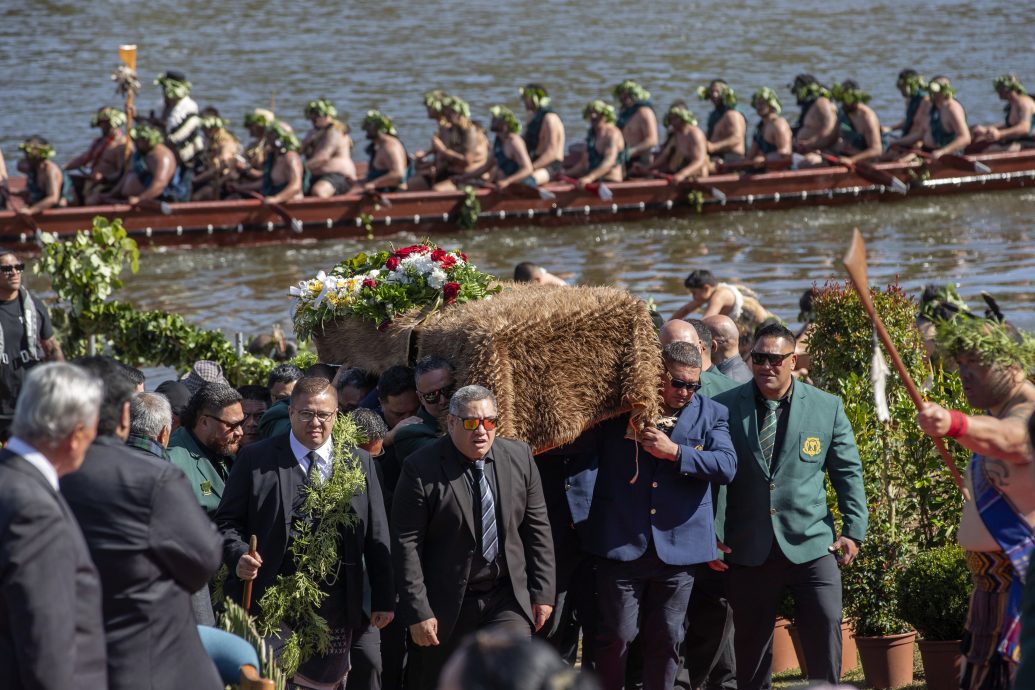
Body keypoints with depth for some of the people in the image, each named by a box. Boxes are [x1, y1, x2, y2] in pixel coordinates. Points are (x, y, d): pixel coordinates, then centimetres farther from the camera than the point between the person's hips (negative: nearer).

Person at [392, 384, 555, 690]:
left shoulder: (519, 457, 1)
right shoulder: (421, 469, -12)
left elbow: (537, 528, 7)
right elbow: (407, 545, -12)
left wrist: (542, 591, 4)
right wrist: (417, 611, -14)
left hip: (508, 598, 2)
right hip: (447, 604, -2)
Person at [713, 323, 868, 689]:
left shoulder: (827, 407, 3)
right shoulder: (726, 407, 1)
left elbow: (848, 473, 8)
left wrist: (854, 531, 2)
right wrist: (711, 535, 1)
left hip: (811, 546, 0)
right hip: (748, 549, 0)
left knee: (825, 630, -7)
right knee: (750, 645, 6)